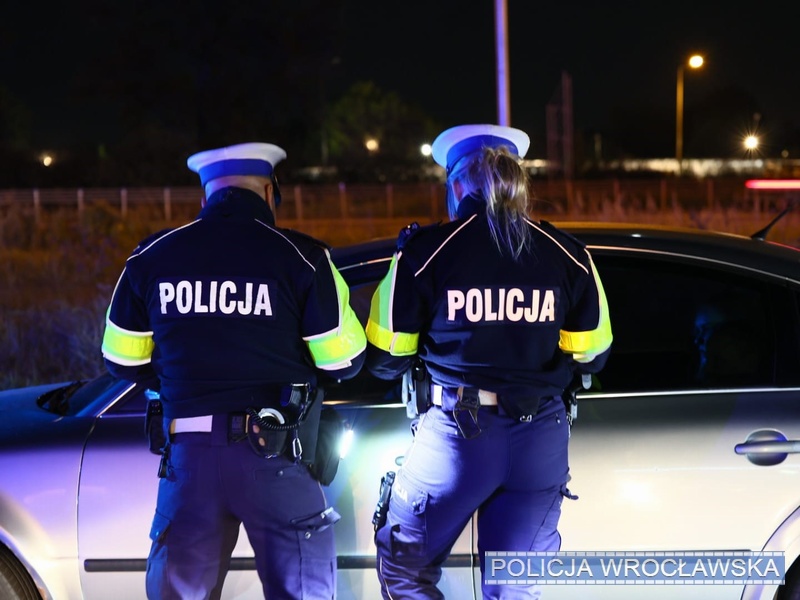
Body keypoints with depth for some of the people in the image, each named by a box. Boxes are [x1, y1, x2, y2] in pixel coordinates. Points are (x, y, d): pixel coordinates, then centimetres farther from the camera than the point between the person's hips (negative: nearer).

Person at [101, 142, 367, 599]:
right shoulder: (299, 257, -5)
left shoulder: (152, 257, 4)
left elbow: (124, 363, 10)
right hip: (274, 455, -2)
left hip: (189, 453, 3)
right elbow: (343, 362, -2)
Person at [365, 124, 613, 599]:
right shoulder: (568, 255, 3)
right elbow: (590, 357, 9)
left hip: (456, 434, -3)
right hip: (540, 439, 3)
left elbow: (385, 360, -1)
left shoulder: (426, 251, -6)